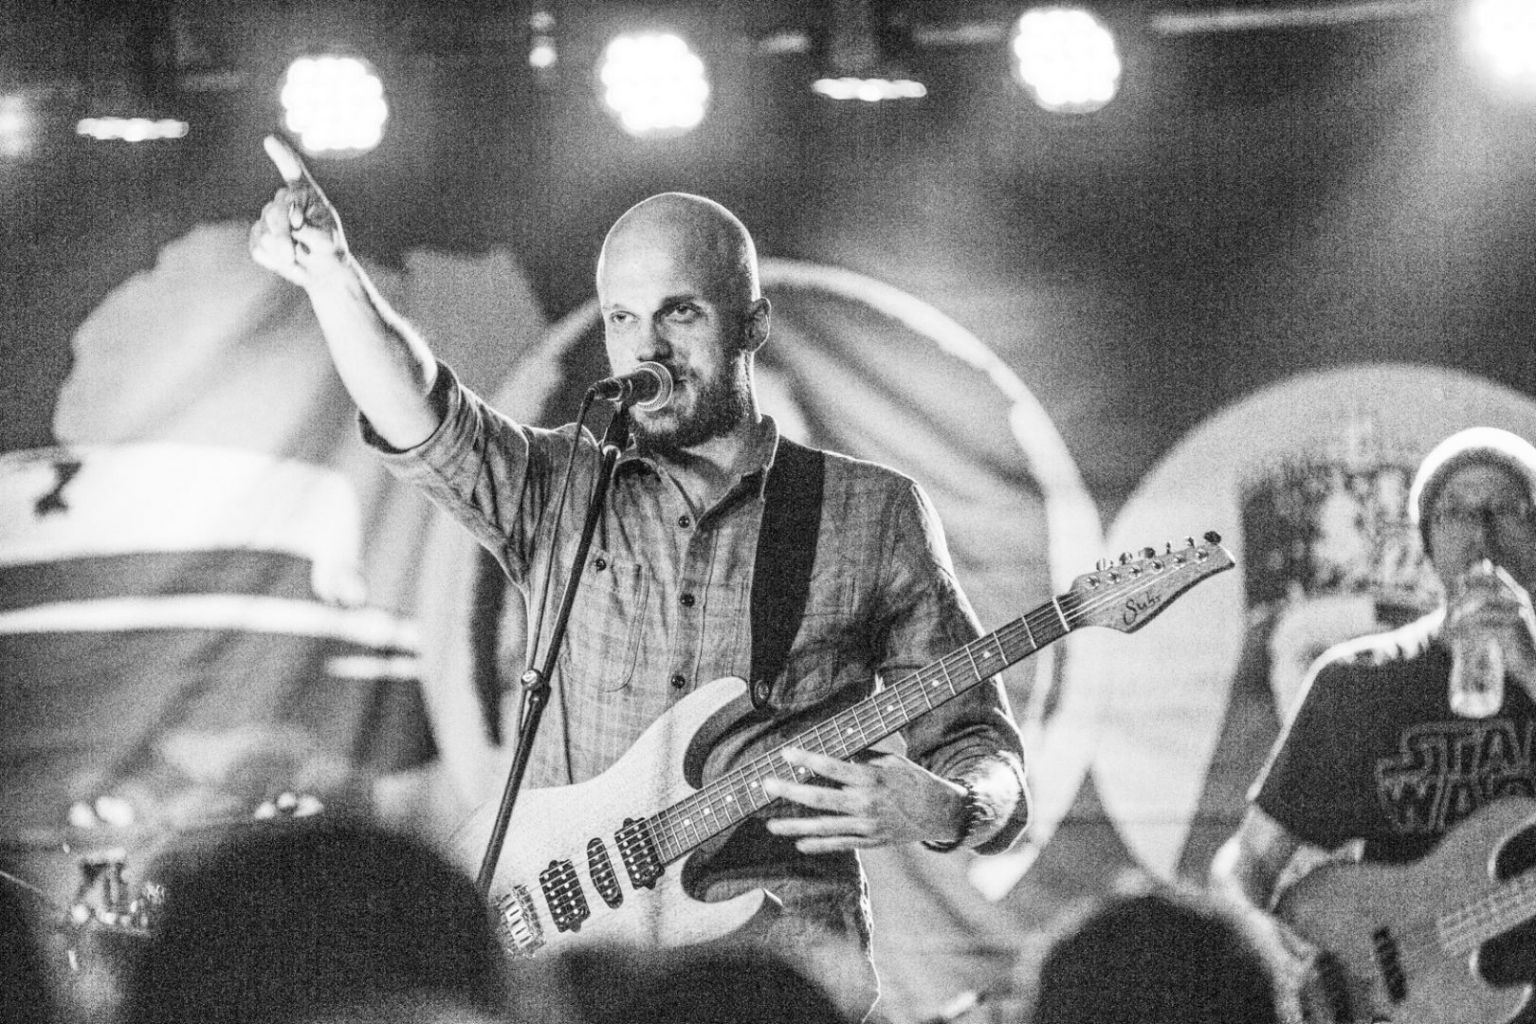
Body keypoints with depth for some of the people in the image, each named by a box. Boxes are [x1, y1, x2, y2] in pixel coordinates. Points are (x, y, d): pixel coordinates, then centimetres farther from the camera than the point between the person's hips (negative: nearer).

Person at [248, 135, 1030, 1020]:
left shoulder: (875, 514, 9)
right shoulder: (556, 491, 12)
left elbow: (977, 747, 10)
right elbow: (419, 419, -7)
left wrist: (946, 811, -13)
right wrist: (329, 272, -24)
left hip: (778, 948, -1)